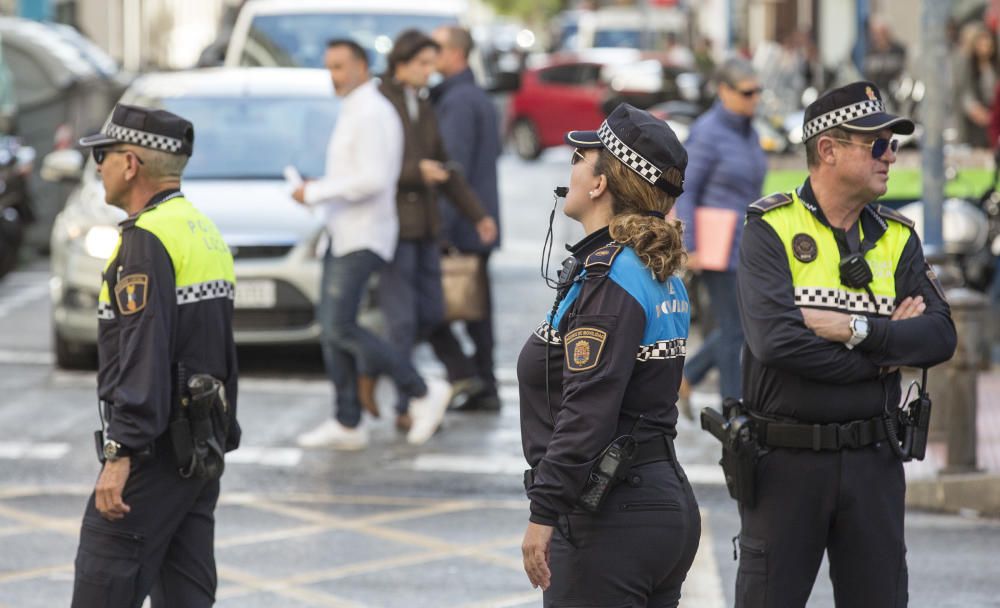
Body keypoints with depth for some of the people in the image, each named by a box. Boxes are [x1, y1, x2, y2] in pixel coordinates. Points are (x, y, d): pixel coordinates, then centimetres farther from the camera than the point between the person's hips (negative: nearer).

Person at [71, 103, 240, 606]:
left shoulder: (147, 240, -15)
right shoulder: (205, 231, 16)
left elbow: (144, 354, -24)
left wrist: (120, 455, -26)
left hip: (155, 451, -10)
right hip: (204, 448, 10)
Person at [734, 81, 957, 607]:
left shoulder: (896, 238, 9)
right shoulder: (771, 229, -6)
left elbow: (940, 336, -3)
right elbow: (774, 339, -20)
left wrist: (856, 330, -17)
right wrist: (886, 351, -11)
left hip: (872, 461, 4)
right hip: (784, 459, -4)